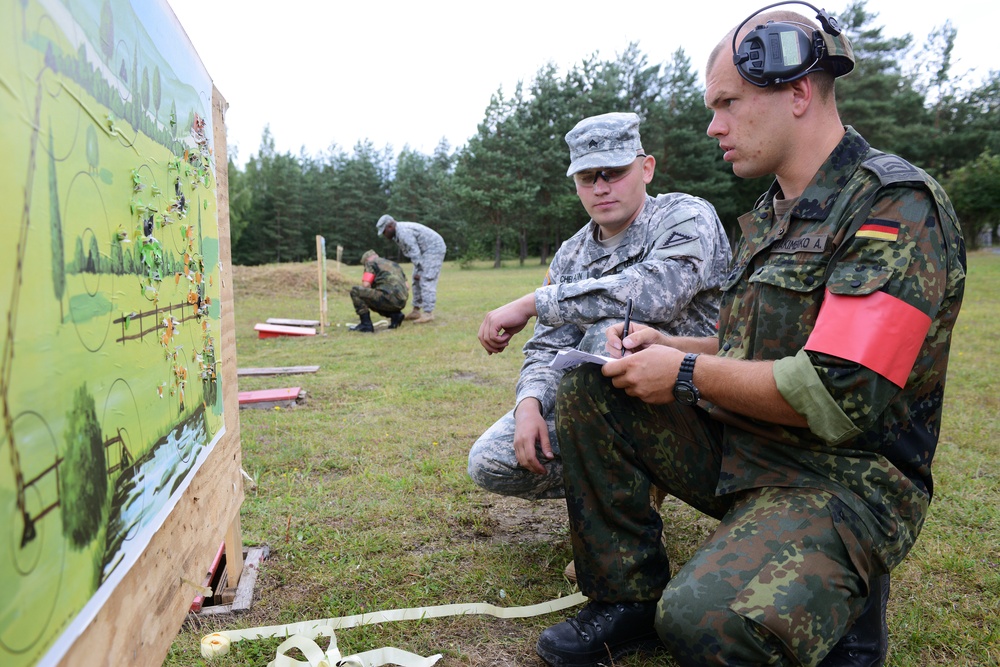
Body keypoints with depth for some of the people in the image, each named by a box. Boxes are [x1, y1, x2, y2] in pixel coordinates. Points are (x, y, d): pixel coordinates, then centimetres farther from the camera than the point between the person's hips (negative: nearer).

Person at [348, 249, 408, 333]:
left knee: (355, 291, 1)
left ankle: (366, 325, -4)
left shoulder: (371, 263, 10)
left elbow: (365, 285, -4)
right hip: (401, 303, 8)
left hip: (388, 298, -8)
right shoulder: (395, 264, 31)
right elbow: (407, 288, 26)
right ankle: (395, 314, 10)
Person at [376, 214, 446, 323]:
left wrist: (419, 271, -19)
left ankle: (428, 313, -15)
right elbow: (412, 251, 12)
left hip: (434, 250, -10)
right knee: (418, 281, 10)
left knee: (426, 281, -15)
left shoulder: (403, 232, -22)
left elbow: (415, 252, -24)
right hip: (426, 251, 10)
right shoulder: (399, 233, 10)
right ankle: (416, 311, 14)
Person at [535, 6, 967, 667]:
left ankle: (842, 592, 2)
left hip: (841, 481, -8)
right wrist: (666, 344, 3)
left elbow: (836, 397, -26)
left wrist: (687, 375, -15)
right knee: (590, 387, -2)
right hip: (739, 447, 9)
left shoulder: (896, 206, -16)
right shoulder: (774, 213, 13)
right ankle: (630, 600, 5)